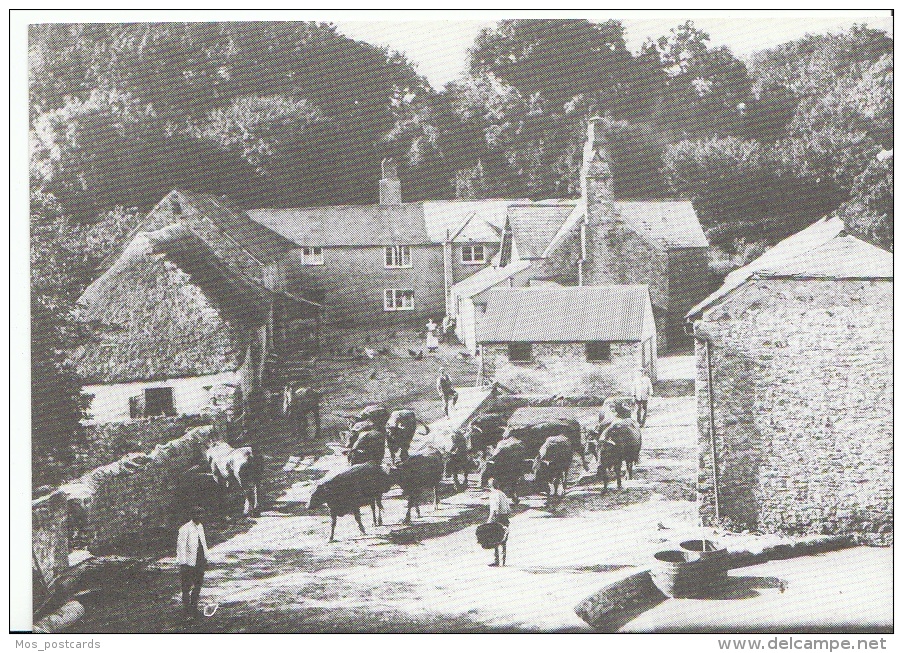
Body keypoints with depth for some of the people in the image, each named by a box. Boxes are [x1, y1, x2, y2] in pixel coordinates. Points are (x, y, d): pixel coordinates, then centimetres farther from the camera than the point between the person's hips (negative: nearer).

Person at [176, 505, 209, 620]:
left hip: (200, 562, 8)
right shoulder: (185, 529, -14)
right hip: (189, 562, -8)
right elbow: (181, 546, -15)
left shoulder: (200, 526, 12)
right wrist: (183, 563, -18)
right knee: (187, 587, -1)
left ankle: (194, 609, 25)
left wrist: (205, 558, 22)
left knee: (198, 585, 13)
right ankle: (187, 612, 7)